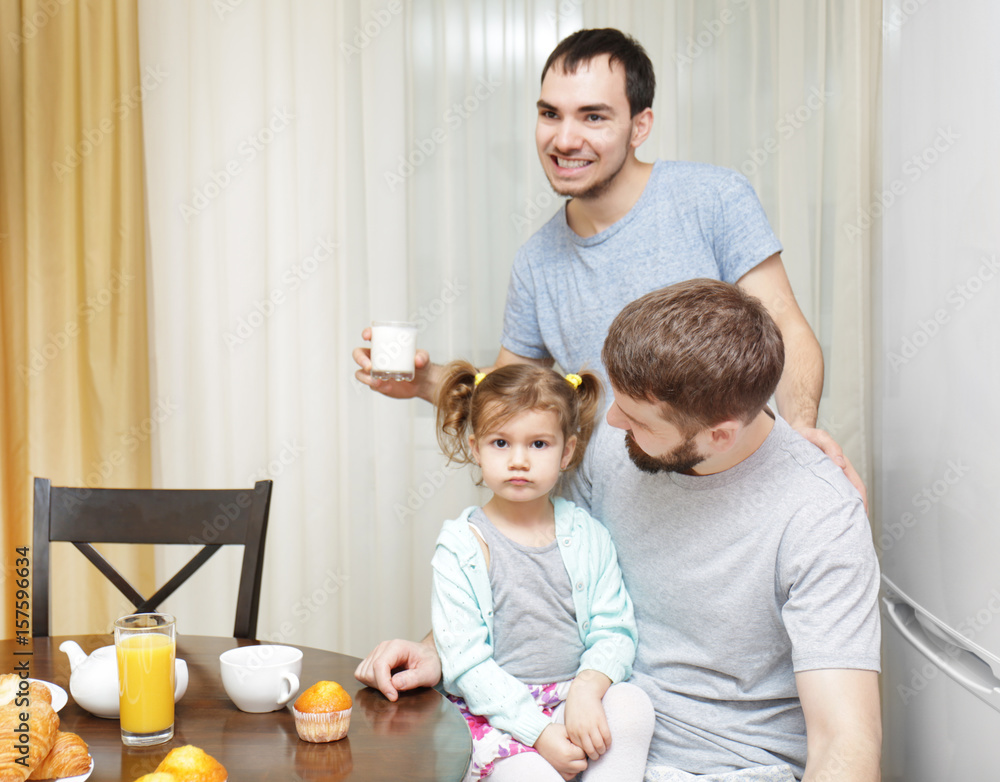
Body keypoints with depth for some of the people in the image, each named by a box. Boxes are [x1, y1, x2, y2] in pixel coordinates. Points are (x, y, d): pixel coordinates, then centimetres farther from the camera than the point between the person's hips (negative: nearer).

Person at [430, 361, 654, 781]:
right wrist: (540, 732, -18)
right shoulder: (461, 548, -5)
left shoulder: (586, 534, 5)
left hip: (576, 696, 4)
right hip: (497, 712, -4)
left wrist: (586, 690, -19)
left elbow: (614, 629, 2)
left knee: (633, 705, -25)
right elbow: (467, 664, -10)